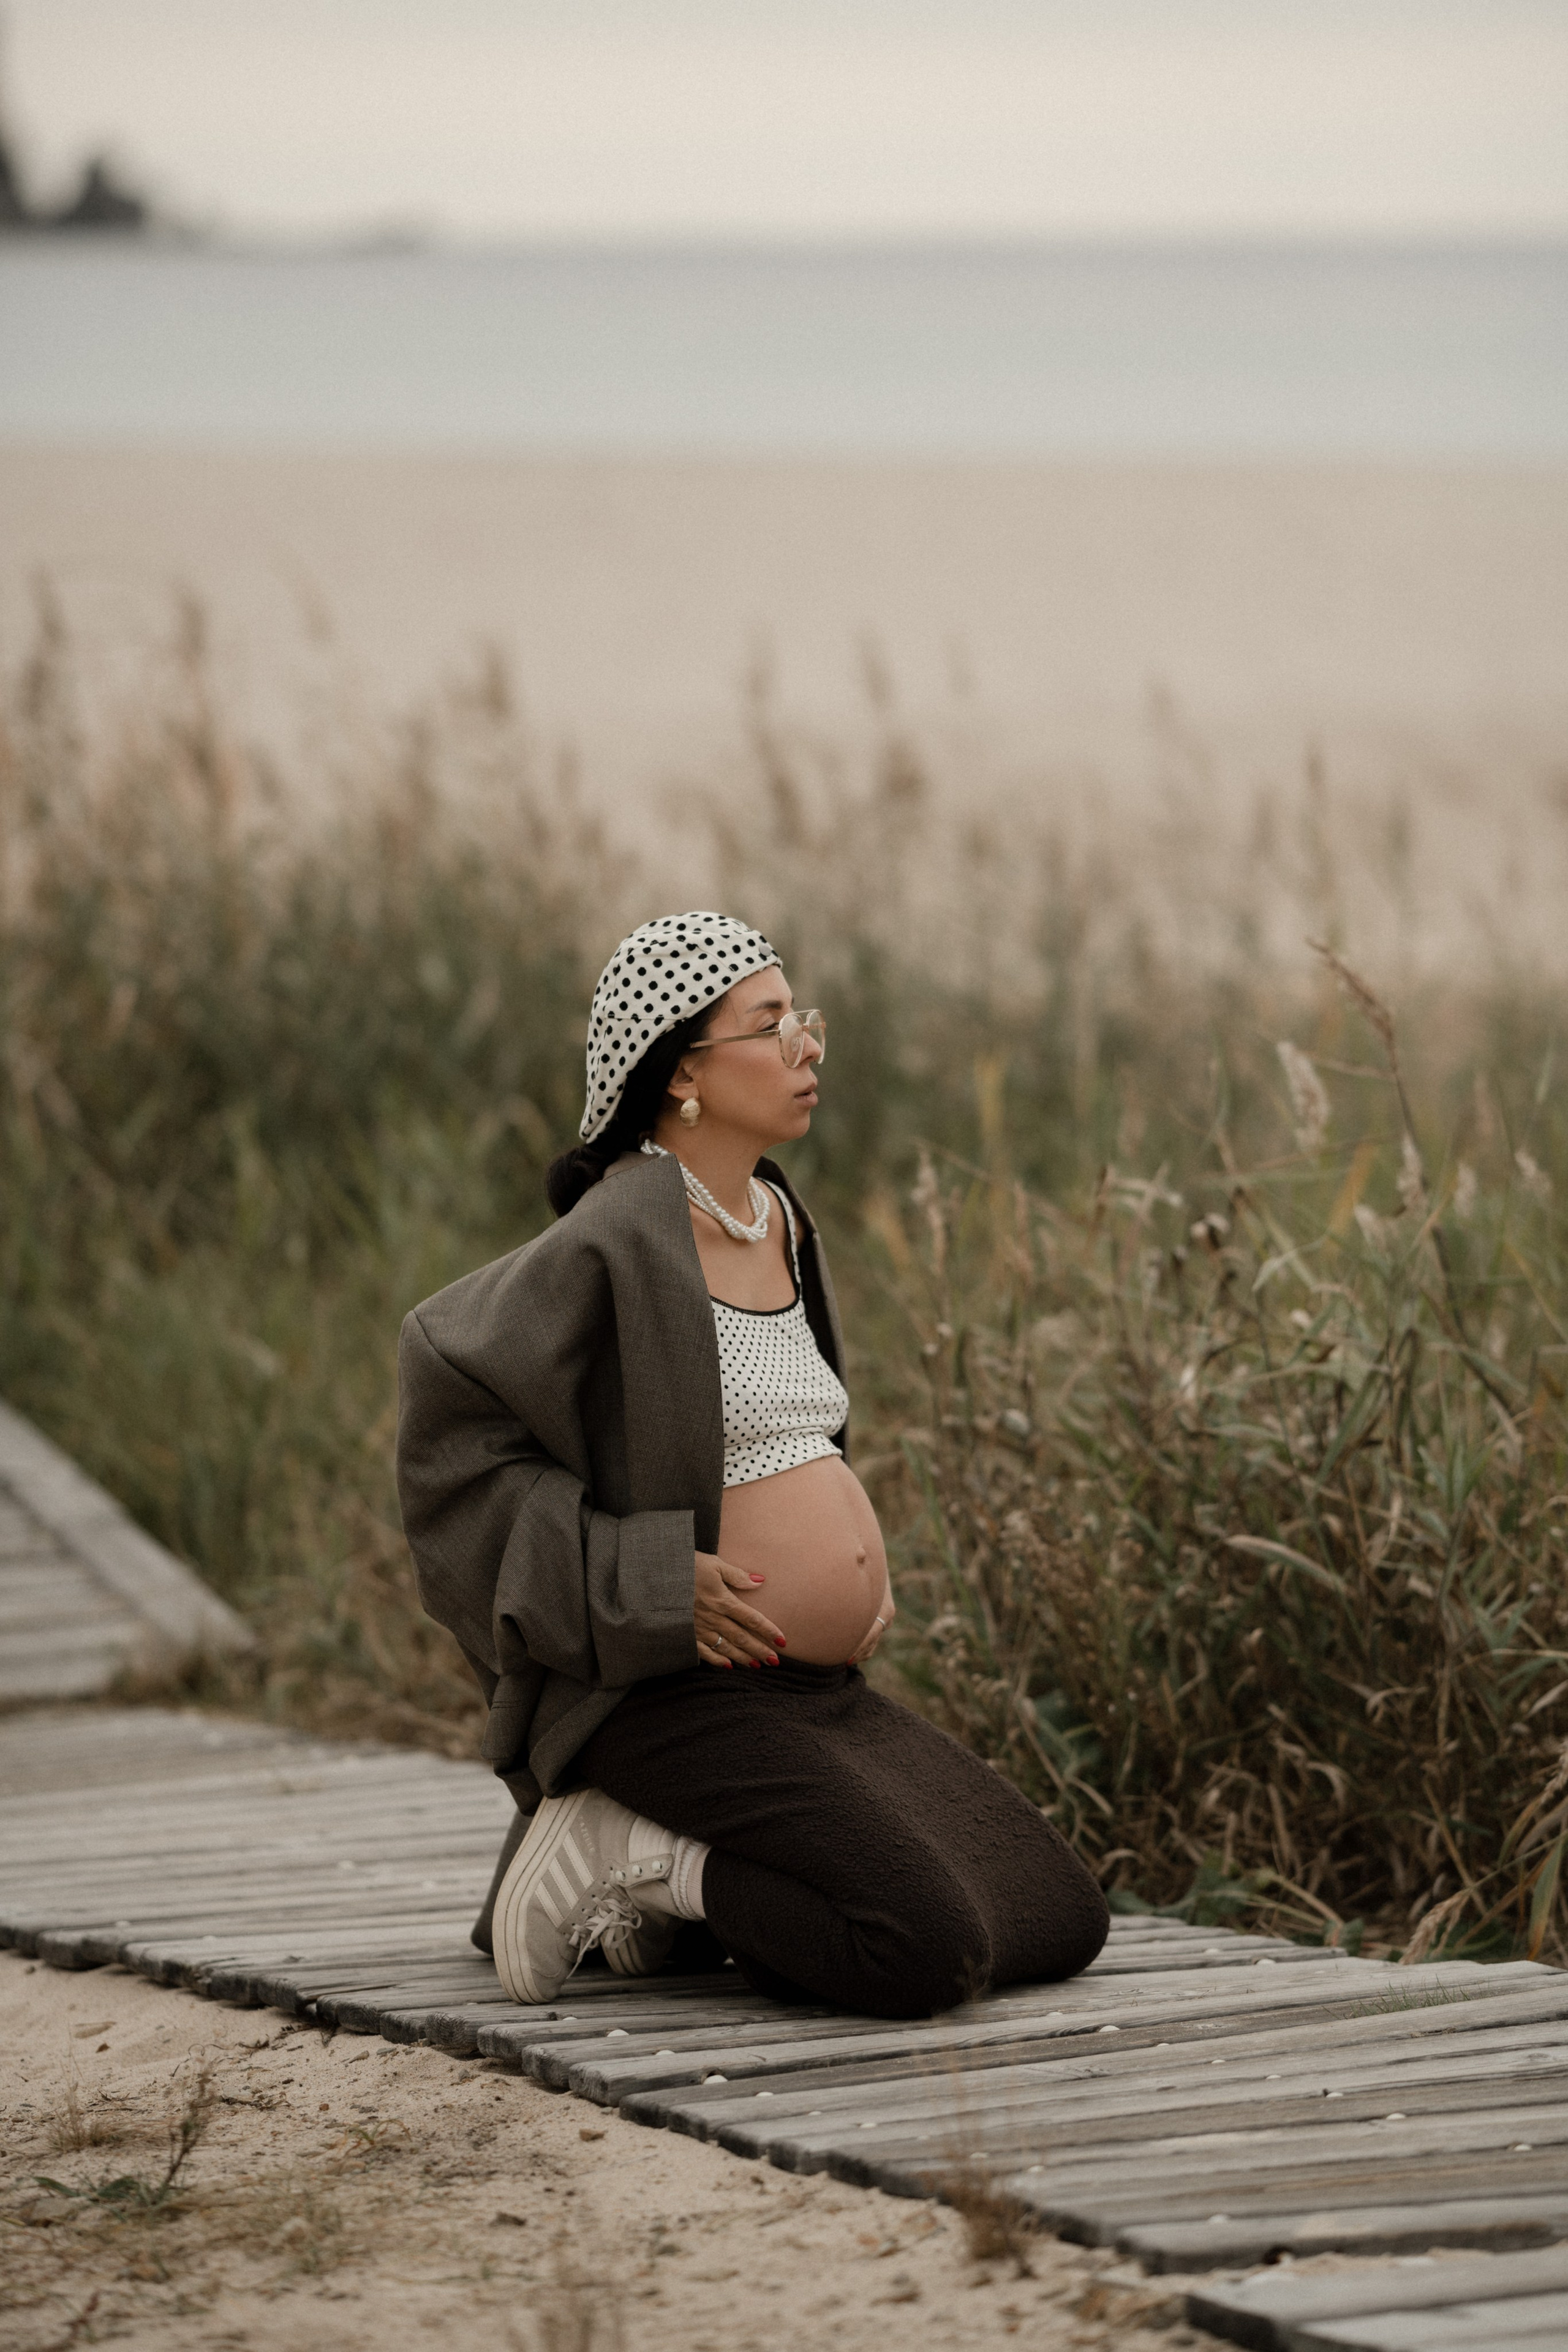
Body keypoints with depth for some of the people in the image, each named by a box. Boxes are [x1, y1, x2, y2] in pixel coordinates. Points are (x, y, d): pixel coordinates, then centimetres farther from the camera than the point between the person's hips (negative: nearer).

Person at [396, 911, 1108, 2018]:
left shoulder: (779, 1221, 12)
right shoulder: (621, 1242, -15)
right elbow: (450, 1415, -14)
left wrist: (859, 1569, 12)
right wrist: (652, 1578, -18)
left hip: (827, 1696, 9)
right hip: (686, 1691, -9)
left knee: (1063, 1922, 5)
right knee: (929, 1956, -24)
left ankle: (666, 1863, 9)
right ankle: (626, 1852, -4)